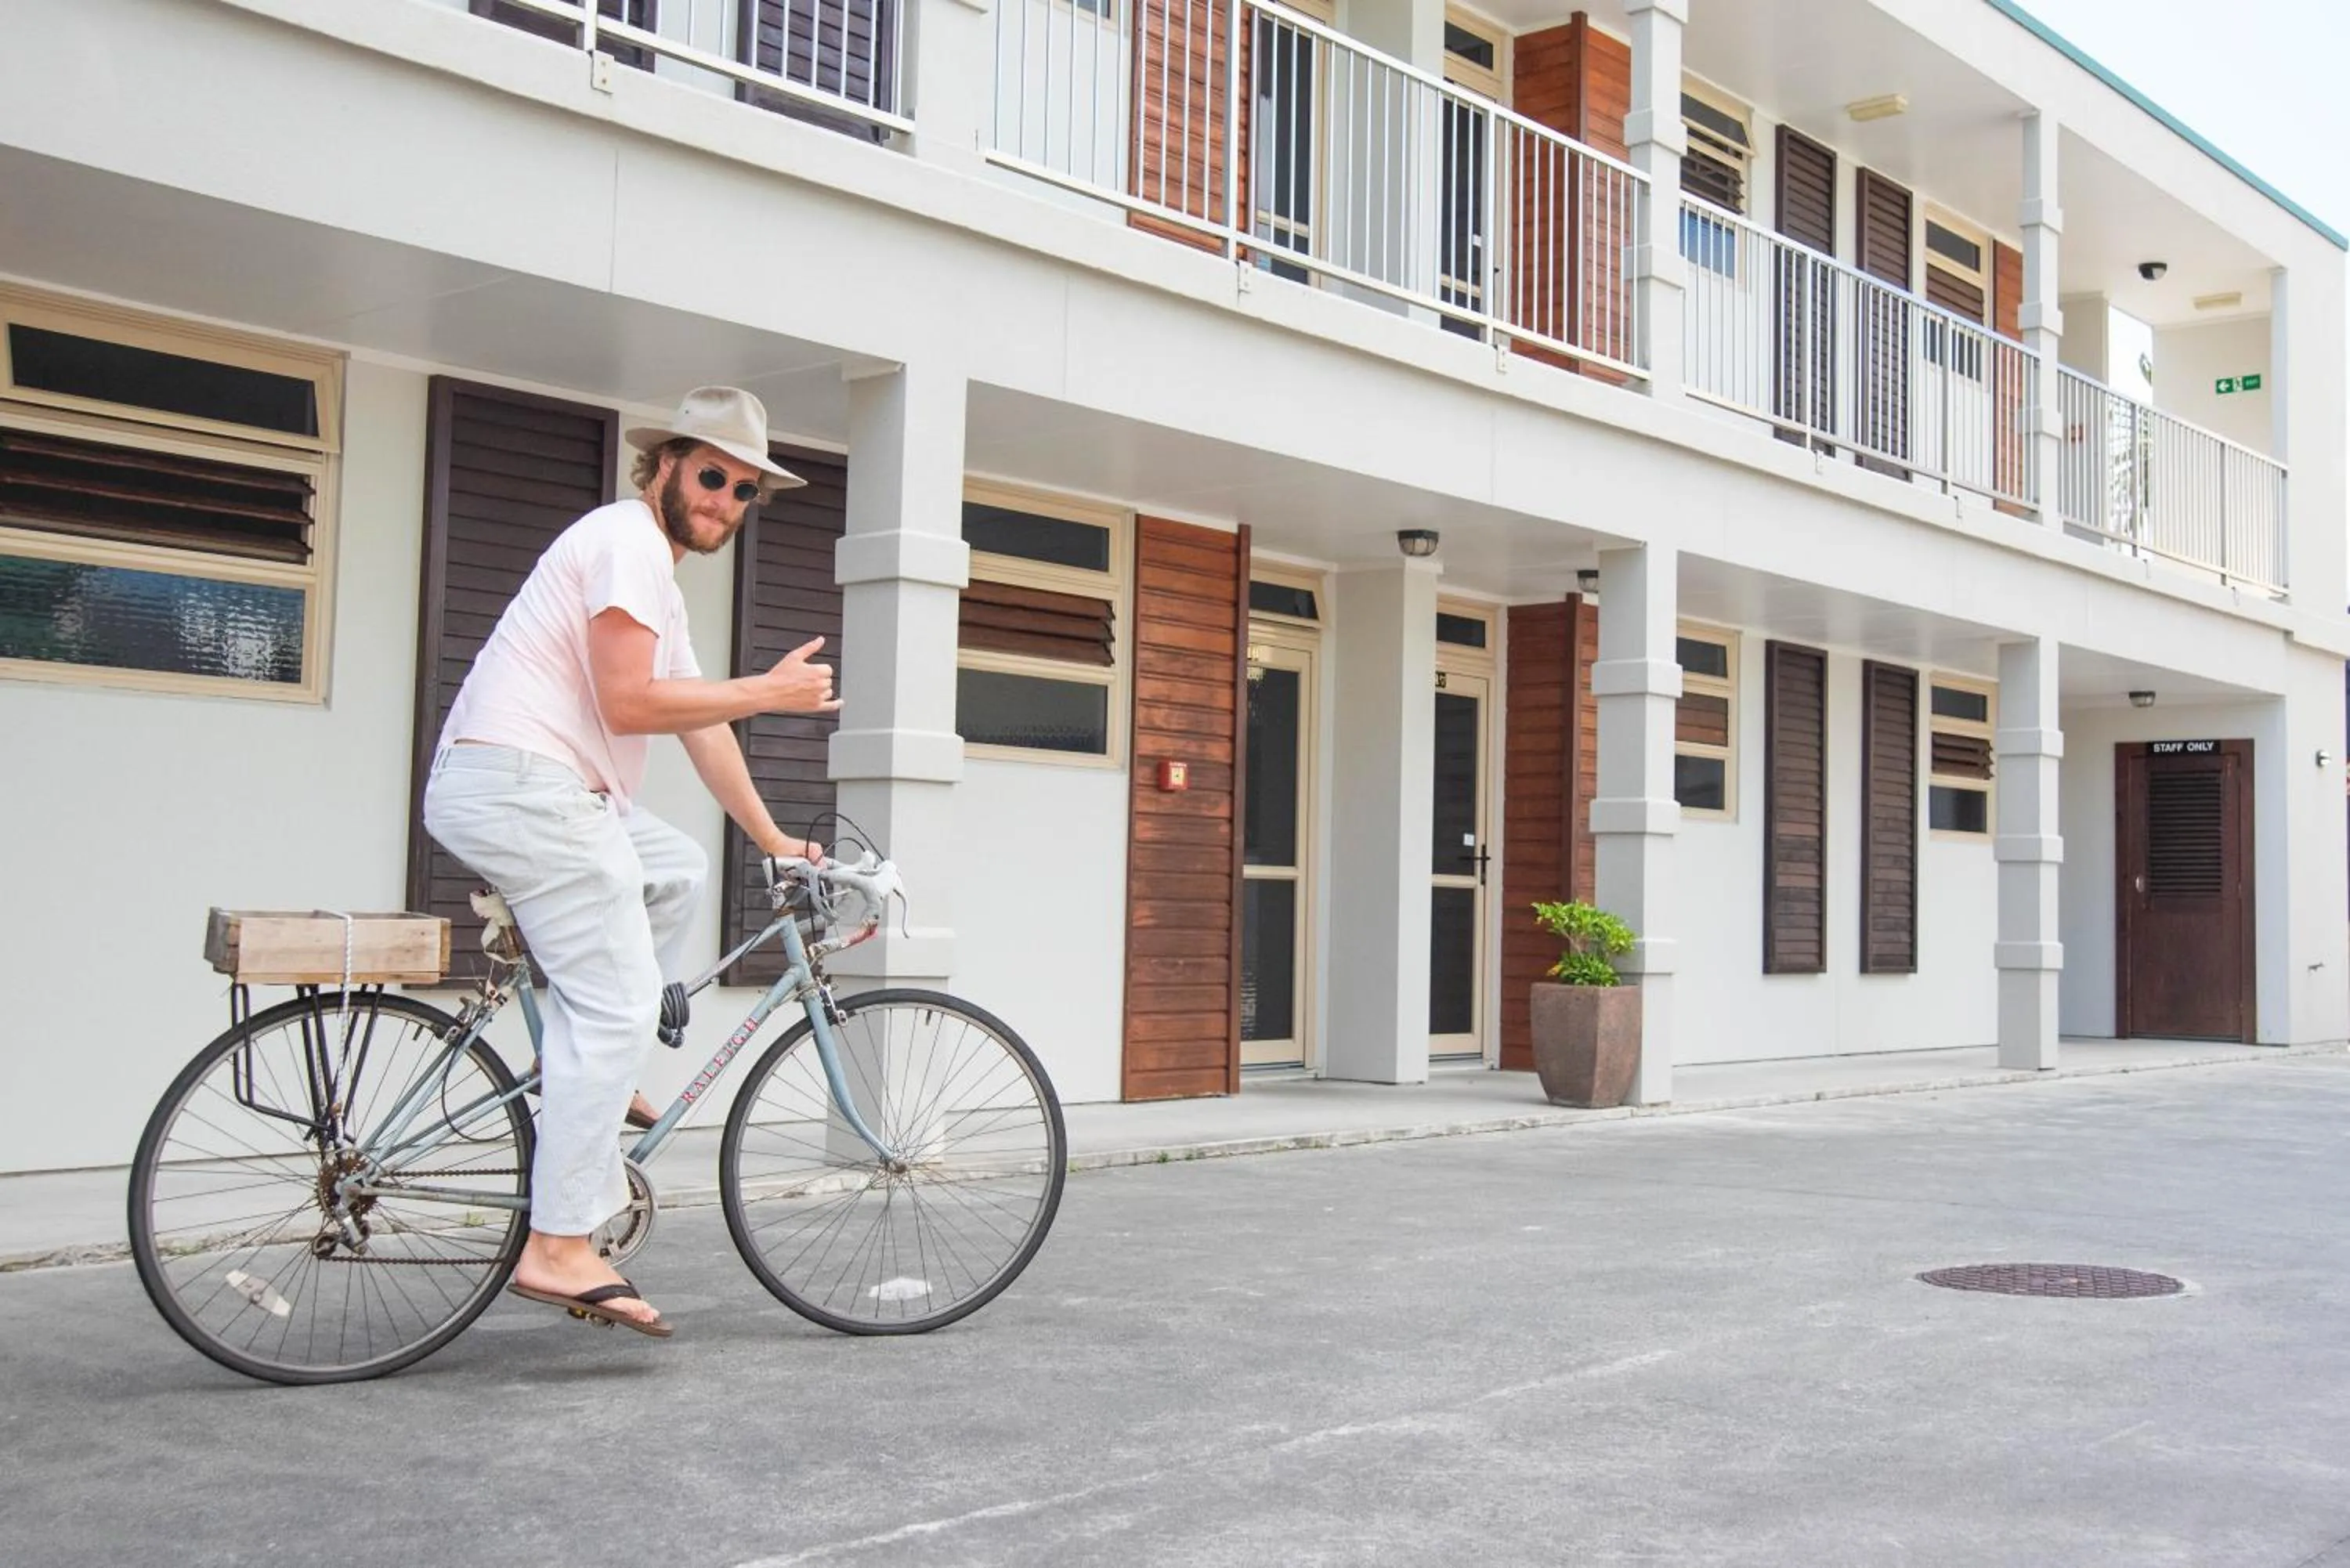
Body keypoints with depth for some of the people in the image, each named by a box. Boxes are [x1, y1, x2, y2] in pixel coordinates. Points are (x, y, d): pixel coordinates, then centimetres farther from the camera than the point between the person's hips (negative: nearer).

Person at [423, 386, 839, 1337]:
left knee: (677, 869, 23)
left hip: (541, 791, 10)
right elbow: (628, 703, -18)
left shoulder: (659, 577, 24)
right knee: (617, 1005, -11)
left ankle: (583, 1071, 16)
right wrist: (769, 690, -10)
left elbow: (699, 724, 26)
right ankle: (558, 1248, -10)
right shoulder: (629, 542, -8)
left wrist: (773, 839, 26)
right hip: (519, 784, -10)